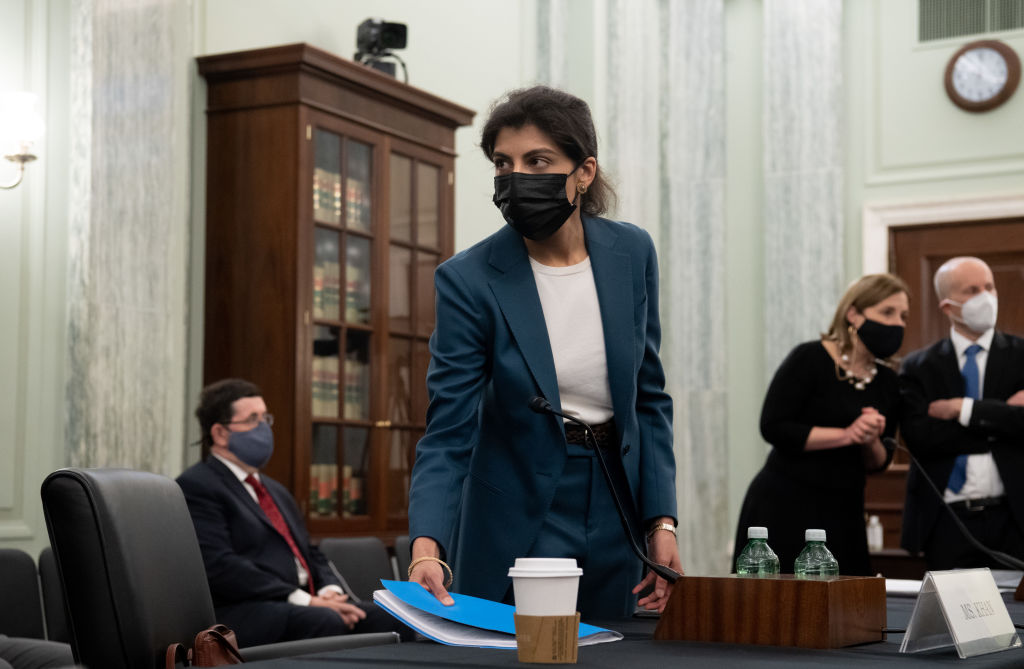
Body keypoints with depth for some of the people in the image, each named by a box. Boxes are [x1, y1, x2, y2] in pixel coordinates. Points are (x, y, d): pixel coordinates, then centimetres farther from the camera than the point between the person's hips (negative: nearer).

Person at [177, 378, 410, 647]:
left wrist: (331, 592, 1)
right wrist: (304, 601, -18)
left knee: (390, 618, -18)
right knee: (326, 621, -37)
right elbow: (219, 566, -14)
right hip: (242, 615, -8)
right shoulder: (195, 486, -1)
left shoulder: (276, 491, 29)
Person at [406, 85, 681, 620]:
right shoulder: (468, 279, -14)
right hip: (517, 526, -3)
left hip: (614, 513, 3)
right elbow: (449, 432, -17)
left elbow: (649, 399, 5)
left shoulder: (631, 253, -4)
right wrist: (427, 548, -31)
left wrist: (661, 521, -3)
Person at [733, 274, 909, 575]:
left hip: (842, 514, 5)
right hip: (785, 508, -5)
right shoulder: (810, 359, -8)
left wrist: (871, 442, -11)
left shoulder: (887, 380, 9)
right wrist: (846, 435, -19)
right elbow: (773, 427, -16)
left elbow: (878, 463, 12)